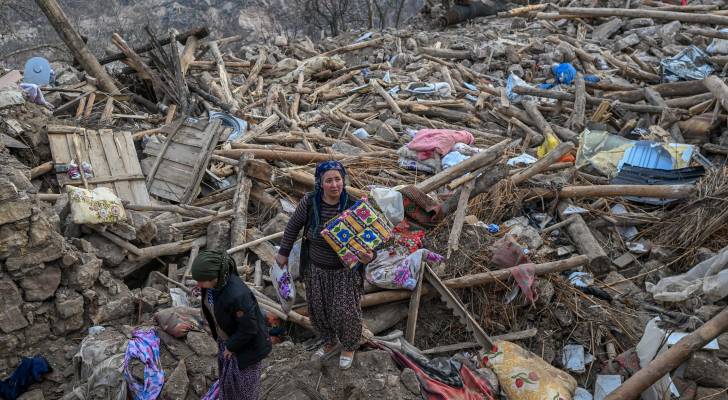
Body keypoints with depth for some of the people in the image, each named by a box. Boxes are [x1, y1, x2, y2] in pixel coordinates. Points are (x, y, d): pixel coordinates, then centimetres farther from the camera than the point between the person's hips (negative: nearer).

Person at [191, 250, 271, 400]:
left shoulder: (237, 295, -42)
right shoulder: (216, 278, -18)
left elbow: (248, 328, -29)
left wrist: (231, 346, -13)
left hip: (246, 344, -7)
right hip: (227, 336, 7)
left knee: (245, 378, 18)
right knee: (227, 373, 29)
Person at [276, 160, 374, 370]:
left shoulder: (353, 206, -22)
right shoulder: (309, 202, -17)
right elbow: (293, 226, 0)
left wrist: (368, 256, -36)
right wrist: (284, 252, 7)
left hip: (346, 270, -2)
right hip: (316, 268, 3)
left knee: (346, 311, 6)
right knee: (318, 309, 18)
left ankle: (349, 347, 38)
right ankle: (330, 342, 48)